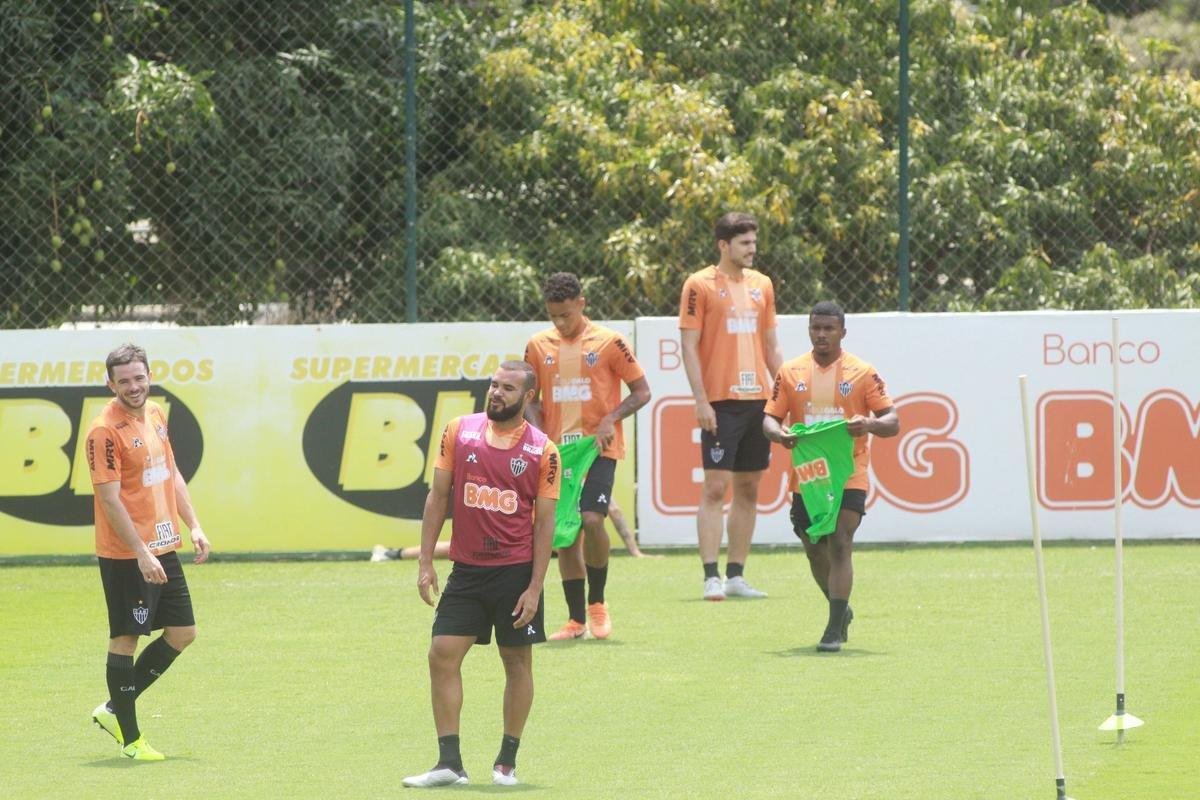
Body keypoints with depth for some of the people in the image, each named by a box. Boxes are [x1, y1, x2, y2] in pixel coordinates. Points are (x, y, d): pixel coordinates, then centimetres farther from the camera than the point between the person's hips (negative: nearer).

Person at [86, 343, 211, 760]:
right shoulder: (105, 431, -16)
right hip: (125, 555, -9)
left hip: (163, 548, 9)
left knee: (182, 633, 11)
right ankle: (130, 737, 9)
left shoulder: (155, 413, 9)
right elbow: (110, 499, -19)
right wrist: (142, 553, -21)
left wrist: (193, 526, 12)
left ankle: (114, 709, 22)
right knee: (125, 639, -1)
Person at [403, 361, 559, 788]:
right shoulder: (459, 431, 2)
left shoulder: (543, 451, -4)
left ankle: (507, 762, 15)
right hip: (466, 569, 2)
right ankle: (449, 763, -3)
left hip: (516, 571, -2)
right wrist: (425, 562, 1)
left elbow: (544, 522, -3)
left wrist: (534, 588, -8)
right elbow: (438, 497, 6)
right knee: (443, 655, -6)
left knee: (518, 661, 5)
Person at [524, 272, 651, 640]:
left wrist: (610, 419, -14)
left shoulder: (609, 342, -4)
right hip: (558, 451, 4)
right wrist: (538, 433, -2)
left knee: (592, 519, -21)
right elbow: (530, 398, 16)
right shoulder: (538, 346, 7)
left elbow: (641, 392, 0)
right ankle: (576, 619, 11)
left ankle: (597, 601, 0)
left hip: (598, 448, -4)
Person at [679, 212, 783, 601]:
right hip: (721, 402, -6)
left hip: (758, 399, 6)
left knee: (748, 488, 7)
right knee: (715, 487, -9)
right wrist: (701, 400, -14)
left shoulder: (761, 285, 13)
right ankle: (711, 577, -10)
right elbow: (689, 346, -7)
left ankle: (736, 575, 12)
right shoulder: (700, 285, -4)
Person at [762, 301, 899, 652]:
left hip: (848, 475, -4)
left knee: (840, 546, -16)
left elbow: (892, 421, -2)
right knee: (815, 552, 12)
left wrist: (870, 424, -25)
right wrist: (778, 433, -18)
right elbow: (770, 418, 6)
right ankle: (841, 611, 37)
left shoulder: (862, 373, -1)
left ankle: (834, 631, -16)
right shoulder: (790, 373, 6)